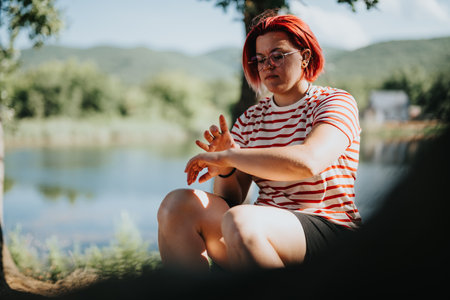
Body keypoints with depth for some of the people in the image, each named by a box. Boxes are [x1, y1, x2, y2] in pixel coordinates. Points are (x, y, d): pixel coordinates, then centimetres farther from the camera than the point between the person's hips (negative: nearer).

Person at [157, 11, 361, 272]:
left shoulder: (337, 103, -1)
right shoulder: (250, 119, 15)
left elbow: (307, 162, -23)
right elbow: (231, 200, 10)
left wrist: (225, 157, -17)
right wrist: (225, 169, -12)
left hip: (328, 231, -5)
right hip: (265, 228, 5)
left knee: (239, 221, -34)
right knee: (177, 204, -17)